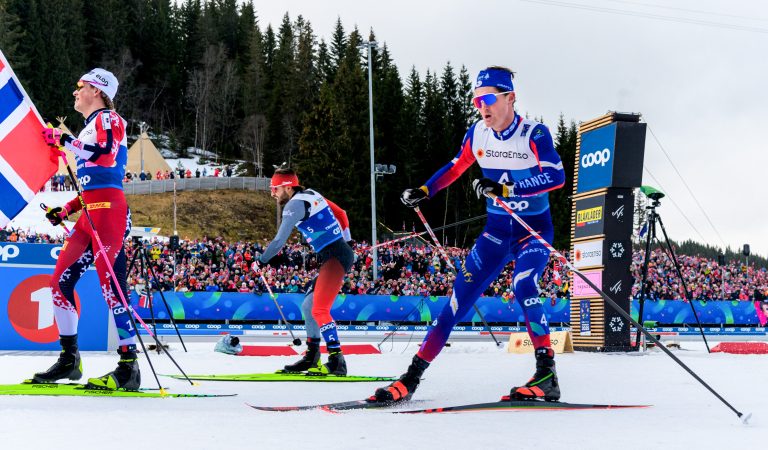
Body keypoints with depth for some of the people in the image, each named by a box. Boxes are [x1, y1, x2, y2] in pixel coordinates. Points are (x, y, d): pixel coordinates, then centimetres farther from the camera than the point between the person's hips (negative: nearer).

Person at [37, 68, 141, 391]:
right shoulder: (90, 128, 26)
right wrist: (66, 210, 19)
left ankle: (129, 367, -15)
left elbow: (103, 152, -21)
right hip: (91, 216, 10)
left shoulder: (108, 119, 0)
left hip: (108, 210, -10)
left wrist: (61, 140, -12)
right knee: (61, 280, 7)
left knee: (111, 284, -14)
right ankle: (69, 360, 14)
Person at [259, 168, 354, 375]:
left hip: (335, 257, -10)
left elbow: (279, 241, -13)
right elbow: (340, 213, 24)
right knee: (308, 306, 14)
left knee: (319, 309, -17)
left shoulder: (294, 205, -11)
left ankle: (336, 360, -20)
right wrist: (345, 239, 28)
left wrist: (259, 262, -2)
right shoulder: (311, 195, 16)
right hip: (342, 252, 10)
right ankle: (312, 357, 19)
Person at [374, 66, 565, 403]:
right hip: (496, 230, 4)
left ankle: (546, 377, -22)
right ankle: (411, 378, -2)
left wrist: (506, 189, -39)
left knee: (523, 288, -30)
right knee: (459, 298, -4)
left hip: (534, 229, -4)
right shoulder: (478, 134, -2)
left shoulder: (534, 134, -16)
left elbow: (556, 176, -30)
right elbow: (455, 167, 16)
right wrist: (423, 192, 4)